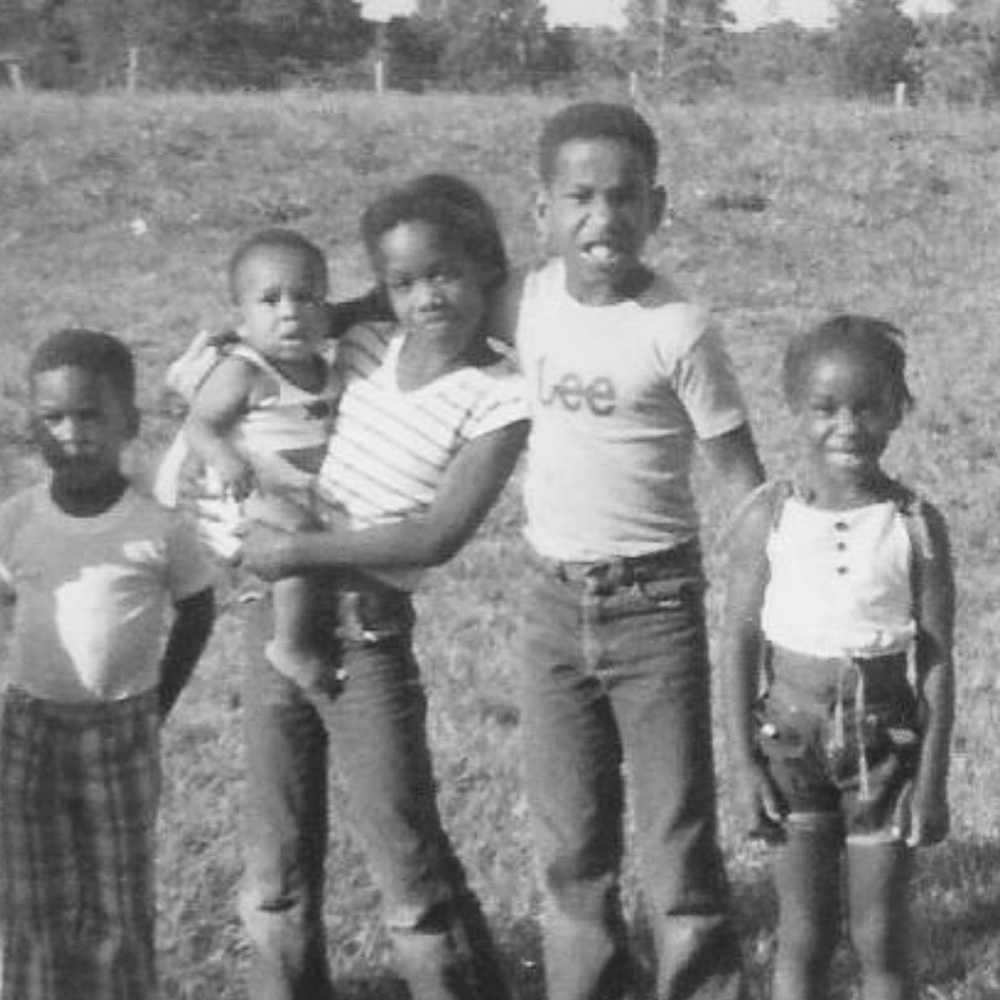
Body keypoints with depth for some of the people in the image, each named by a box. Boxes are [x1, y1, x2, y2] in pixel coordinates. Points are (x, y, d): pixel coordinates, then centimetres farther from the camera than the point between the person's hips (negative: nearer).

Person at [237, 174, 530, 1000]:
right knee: (277, 862, 14)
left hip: (368, 631, -5)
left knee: (408, 858, -1)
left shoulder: (498, 398, -11)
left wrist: (300, 550, -17)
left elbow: (437, 535, -19)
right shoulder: (365, 347, 3)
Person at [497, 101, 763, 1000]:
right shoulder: (529, 300, -2)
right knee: (570, 846, 13)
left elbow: (741, 472, -9)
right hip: (553, 599, 4)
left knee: (679, 839, 2)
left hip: (654, 600, -4)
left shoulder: (676, 331, -14)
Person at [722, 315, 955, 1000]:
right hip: (793, 738, 1)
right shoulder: (767, 519, -7)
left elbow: (937, 659, -4)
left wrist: (933, 777, -5)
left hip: (887, 744, 0)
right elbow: (742, 641, -1)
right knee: (802, 937, 10)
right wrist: (745, 761, -4)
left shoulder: (916, 525, -8)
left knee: (880, 938, 8)